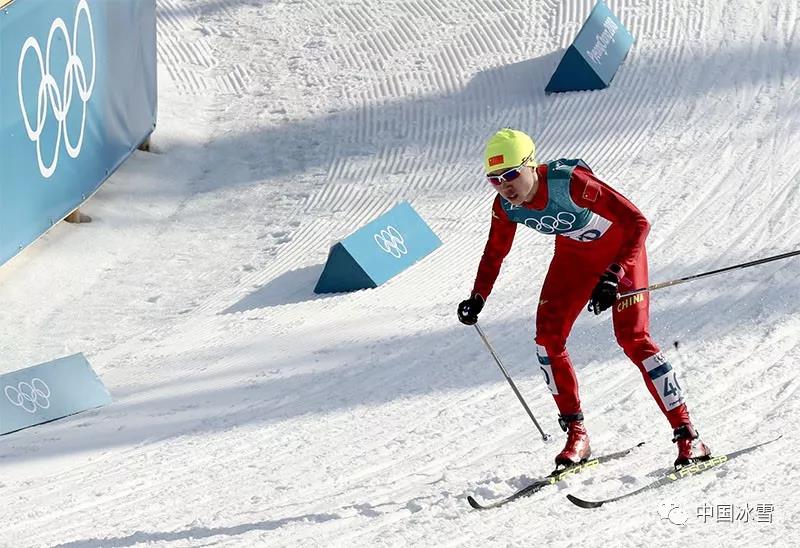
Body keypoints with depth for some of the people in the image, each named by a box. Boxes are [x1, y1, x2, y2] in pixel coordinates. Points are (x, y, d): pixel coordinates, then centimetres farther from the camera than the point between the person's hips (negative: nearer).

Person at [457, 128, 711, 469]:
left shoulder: (570, 182, -37)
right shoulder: (506, 206, -18)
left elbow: (637, 223, -37)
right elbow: (495, 253, 4)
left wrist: (613, 277, -45)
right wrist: (477, 298, -8)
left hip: (619, 246, -6)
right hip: (574, 253, 6)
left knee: (632, 338, -17)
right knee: (547, 338, -8)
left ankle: (688, 437, -12)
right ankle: (576, 434, 6)